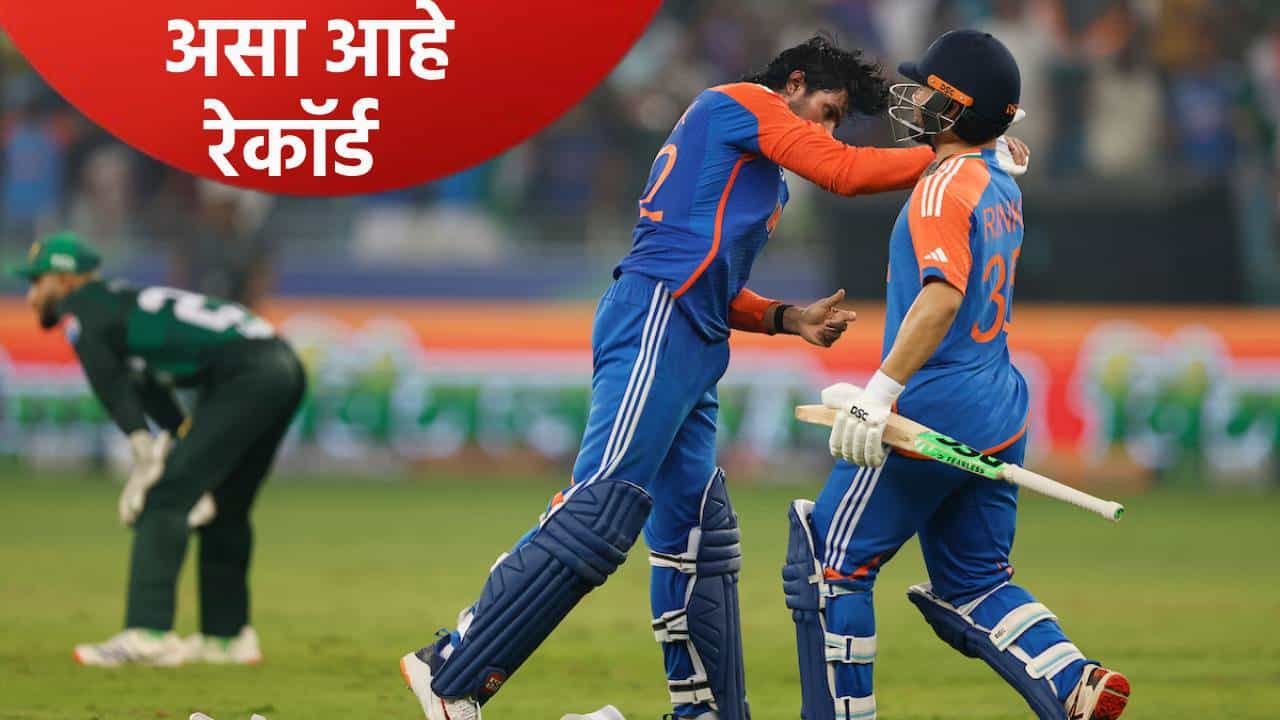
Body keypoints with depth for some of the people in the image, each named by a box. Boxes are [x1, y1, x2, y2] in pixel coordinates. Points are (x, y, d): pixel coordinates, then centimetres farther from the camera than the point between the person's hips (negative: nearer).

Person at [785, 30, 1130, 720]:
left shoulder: (945, 185, -15)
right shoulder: (1004, 189, 13)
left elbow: (943, 296, -27)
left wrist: (881, 393, -30)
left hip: (930, 410, -9)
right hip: (1000, 417, 9)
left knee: (830, 562, 0)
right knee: (974, 584, 16)